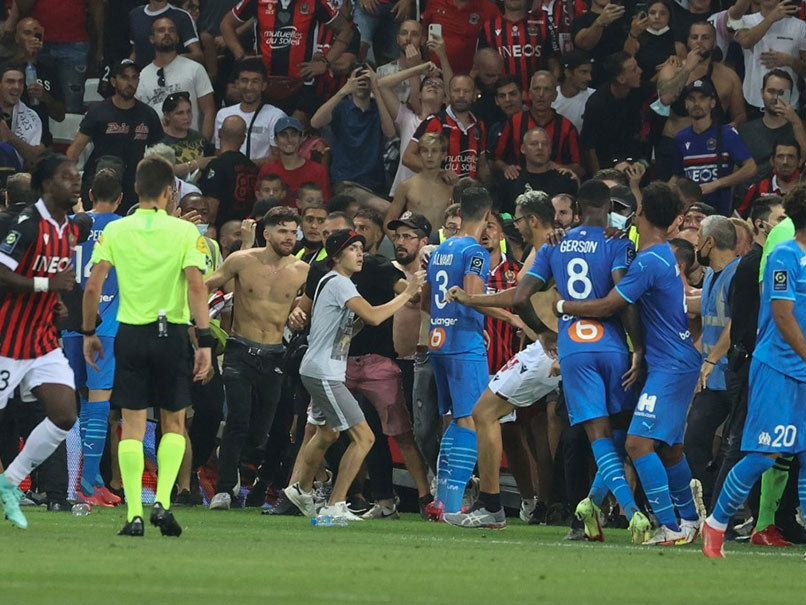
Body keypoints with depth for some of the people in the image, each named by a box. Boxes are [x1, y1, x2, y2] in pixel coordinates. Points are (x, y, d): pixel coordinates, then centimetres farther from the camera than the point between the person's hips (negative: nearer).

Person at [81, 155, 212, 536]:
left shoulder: (115, 230, 2)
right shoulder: (184, 232, -3)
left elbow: (92, 287, -2)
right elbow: (196, 287, -12)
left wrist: (88, 333, 10)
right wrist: (205, 341, -11)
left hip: (130, 335, 1)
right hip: (172, 333, -1)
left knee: (132, 426, 4)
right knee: (174, 423, 12)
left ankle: (134, 514, -3)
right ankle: (162, 502, -3)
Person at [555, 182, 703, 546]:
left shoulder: (649, 261, -18)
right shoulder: (666, 254, 13)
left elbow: (608, 307, -14)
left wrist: (563, 306, -1)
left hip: (670, 365, -10)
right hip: (678, 362, 10)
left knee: (640, 442, -15)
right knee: (668, 446, 19)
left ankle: (671, 527, -16)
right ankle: (690, 519, 30)